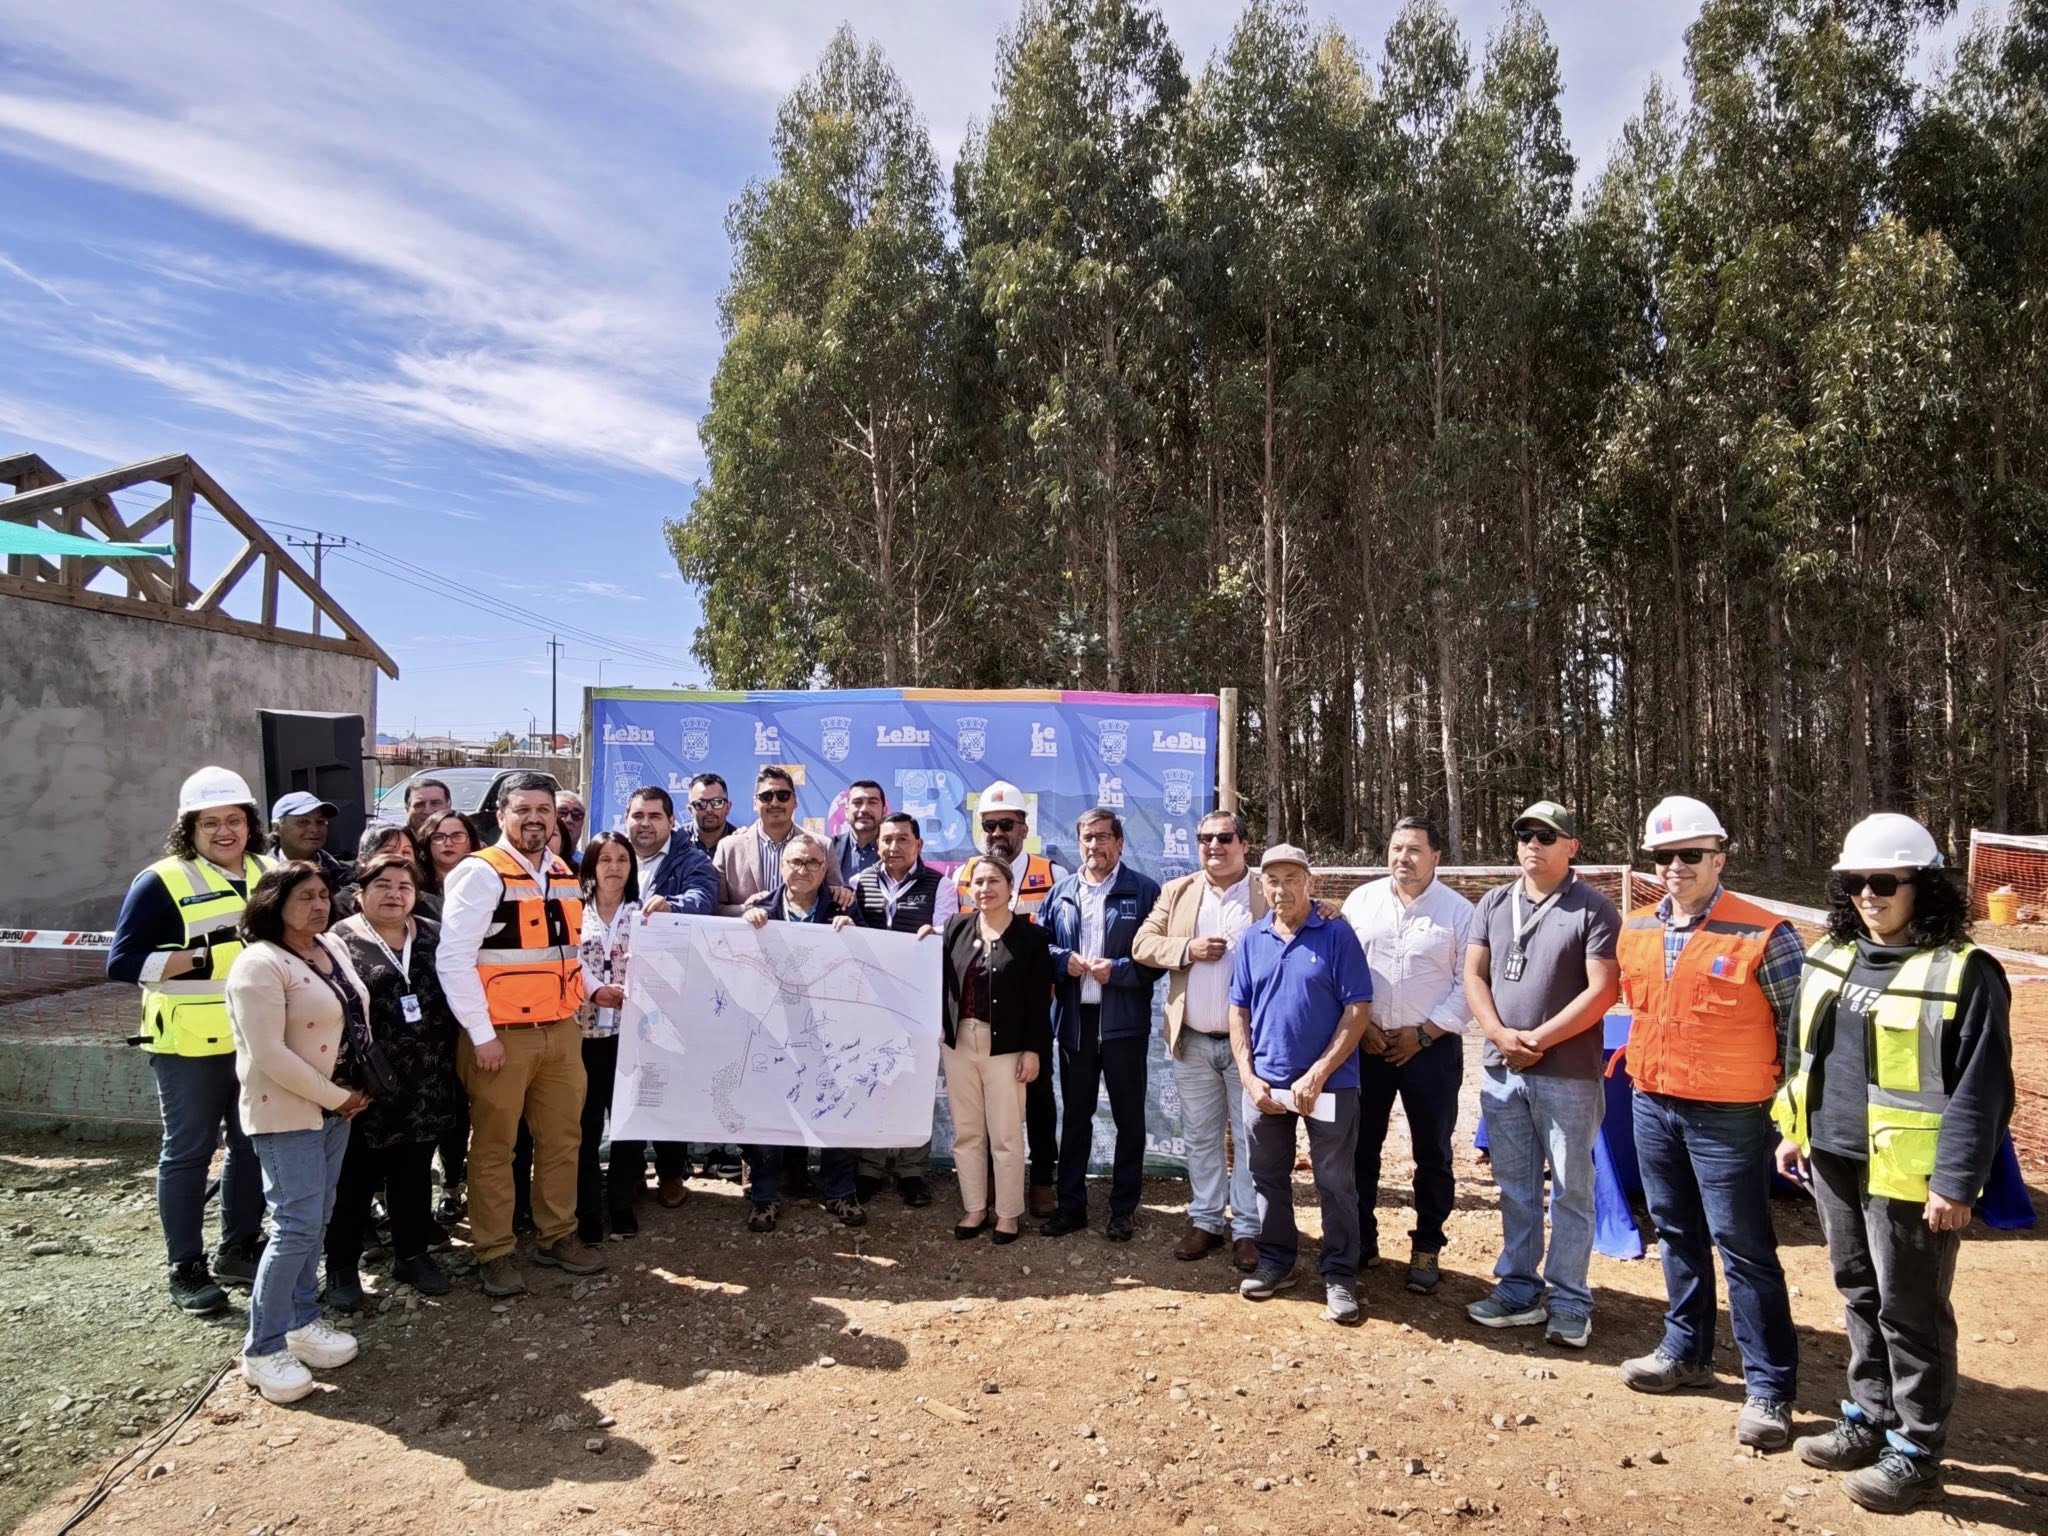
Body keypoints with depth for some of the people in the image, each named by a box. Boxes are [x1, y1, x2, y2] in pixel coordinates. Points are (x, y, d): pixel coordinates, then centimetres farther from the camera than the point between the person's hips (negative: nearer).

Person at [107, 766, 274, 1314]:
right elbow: (122, 962, -13)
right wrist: (198, 958, -23)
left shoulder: (269, 874, 7)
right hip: (192, 1044, -6)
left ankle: (239, 1249, 29)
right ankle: (186, 1269, 15)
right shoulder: (162, 882, -10)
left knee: (253, 1144, 14)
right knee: (188, 1151, 4)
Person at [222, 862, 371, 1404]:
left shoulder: (333, 947, 7)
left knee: (315, 1221, 13)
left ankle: (302, 1321, 25)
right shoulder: (260, 965, -18)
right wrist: (336, 1097, -15)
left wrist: (354, 1092, 7)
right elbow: (269, 1055, -22)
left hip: (336, 1106, 8)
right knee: (297, 1225, -8)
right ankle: (263, 1350, 4)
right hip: (286, 1112, -8)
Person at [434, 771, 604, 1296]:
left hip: (561, 1031, 7)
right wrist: (482, 1035, -17)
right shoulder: (481, 873, -12)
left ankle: (558, 1236, 30)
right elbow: (452, 959, -16)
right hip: (502, 1035, -7)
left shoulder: (563, 875, 11)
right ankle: (495, 1253, 21)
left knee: (562, 1139, 15)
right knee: (494, 1146, 7)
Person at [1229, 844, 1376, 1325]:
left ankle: (1340, 1277, 17)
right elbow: (1239, 1012, 7)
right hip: (1265, 1082, 4)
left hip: (1330, 1082, -4)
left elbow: (1358, 1010, -11)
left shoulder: (1337, 935, -7)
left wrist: (1318, 1075, -16)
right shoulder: (1252, 939, 4)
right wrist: (1248, 1076, -4)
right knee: (1268, 1178, 15)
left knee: (1335, 1183, 5)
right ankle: (1276, 1261, 31)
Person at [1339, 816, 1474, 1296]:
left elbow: (1468, 985, -6)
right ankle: (1361, 1240, 24)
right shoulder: (1361, 900, 2)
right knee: (1361, 1146, 9)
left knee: (1432, 1153, 7)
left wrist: (1423, 1034, -10)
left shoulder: (1459, 911, -4)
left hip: (1431, 1047, -2)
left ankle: (1426, 1249, 22)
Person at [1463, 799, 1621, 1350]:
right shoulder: (1494, 903, 9)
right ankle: (1518, 1290, 24)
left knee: (1571, 1190, 4)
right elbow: (1474, 975, 7)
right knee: (1515, 1189, 13)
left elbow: (1602, 990, -13)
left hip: (1568, 1074, -5)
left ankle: (1569, 1302, 16)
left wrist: (1538, 1039, -14)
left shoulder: (1594, 910, -7)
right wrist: (1500, 1035, -8)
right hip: (1501, 1071, 5)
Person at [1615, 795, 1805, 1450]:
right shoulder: (1636, 931, 4)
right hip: (1652, 1107, 6)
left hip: (1728, 1117, -6)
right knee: (1677, 1234, 18)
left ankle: (1770, 1389, 12)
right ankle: (1685, 1351, 34)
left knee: (1744, 1247, 0)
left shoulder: (1763, 937, -13)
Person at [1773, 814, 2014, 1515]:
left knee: (1910, 1313, 6)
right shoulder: (1831, 956, 7)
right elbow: (1803, 1053, 16)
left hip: (1905, 1174, -7)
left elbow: (1979, 1089, -15)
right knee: (1860, 1296, 19)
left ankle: (1916, 1451, 21)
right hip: (1833, 1160, 7)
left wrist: (1956, 1182, -17)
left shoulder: (1963, 973, -14)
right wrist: (1794, 1131, 17)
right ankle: (1868, 1420, 35)